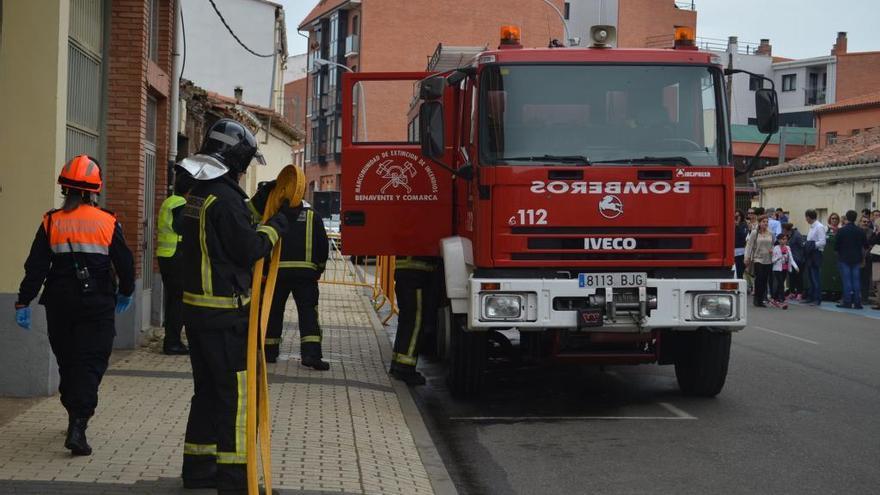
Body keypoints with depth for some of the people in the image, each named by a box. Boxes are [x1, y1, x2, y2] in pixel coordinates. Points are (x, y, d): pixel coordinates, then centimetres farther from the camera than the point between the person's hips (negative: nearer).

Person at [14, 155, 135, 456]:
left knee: (67, 362, 18)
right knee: (90, 364, -2)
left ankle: (76, 417, 30)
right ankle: (78, 427, -16)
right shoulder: (108, 223, -4)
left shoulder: (51, 223, -2)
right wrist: (125, 293, 18)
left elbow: (36, 267, -4)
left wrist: (23, 302, 1)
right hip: (98, 306, -2)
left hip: (60, 305, 2)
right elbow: (125, 264, 1)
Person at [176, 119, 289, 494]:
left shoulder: (197, 195, 14)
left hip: (196, 307, 10)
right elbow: (247, 248, -16)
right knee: (235, 393, -5)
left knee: (208, 390, 17)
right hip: (224, 312, -10)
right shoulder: (225, 199, -17)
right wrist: (274, 228, -2)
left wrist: (255, 210, 15)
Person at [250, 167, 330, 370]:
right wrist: (319, 267, 17)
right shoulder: (312, 216, 7)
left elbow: (255, 203, 11)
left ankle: (270, 351, 17)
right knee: (308, 311, -3)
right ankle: (311, 352, -17)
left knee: (274, 311, 13)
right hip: (306, 272, -1)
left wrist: (271, 185, 5)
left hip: (277, 271, 1)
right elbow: (323, 245, 6)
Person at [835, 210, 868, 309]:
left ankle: (847, 302, 0)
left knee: (846, 280, 1)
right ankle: (857, 302, 4)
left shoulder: (841, 230, -10)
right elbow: (865, 245, 2)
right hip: (856, 259, 2)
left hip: (844, 258, -2)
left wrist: (839, 252, 10)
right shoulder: (860, 231, -3)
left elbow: (836, 245, -10)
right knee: (856, 280, 5)